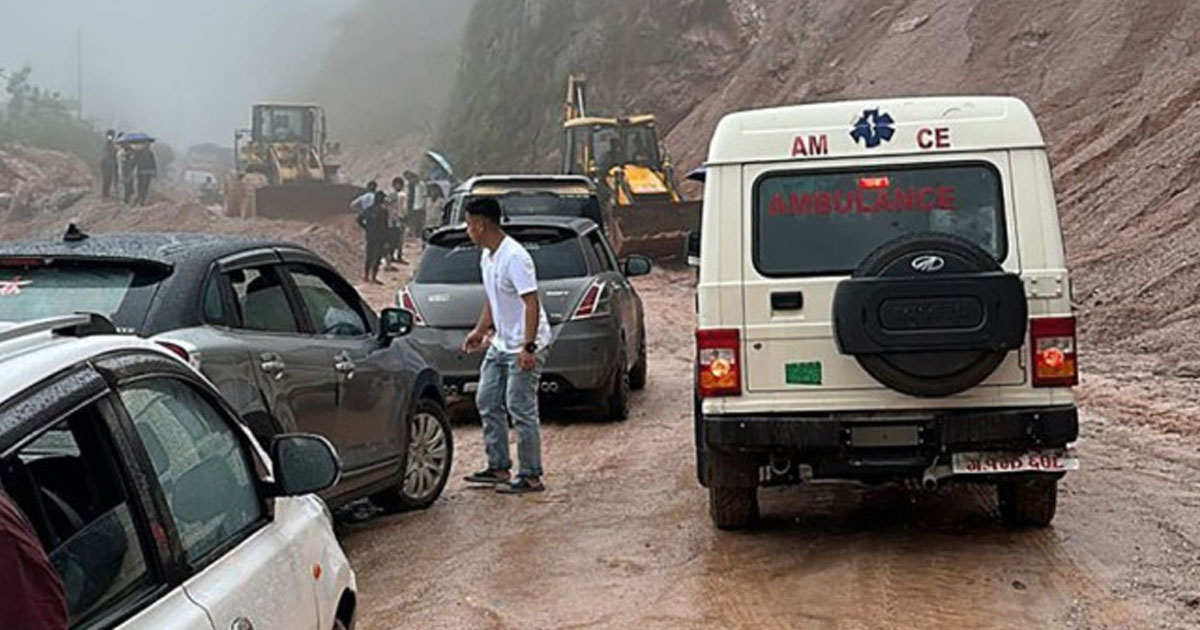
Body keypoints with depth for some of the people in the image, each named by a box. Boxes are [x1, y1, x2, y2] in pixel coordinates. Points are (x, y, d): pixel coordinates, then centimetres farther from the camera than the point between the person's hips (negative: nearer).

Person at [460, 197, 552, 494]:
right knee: (487, 402, 13)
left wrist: (528, 347, -29)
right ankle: (498, 467, 22)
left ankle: (531, 477, 1)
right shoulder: (487, 256, 8)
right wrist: (480, 330, 21)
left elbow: (531, 303, -26)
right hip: (500, 344, 10)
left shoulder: (514, 257, -22)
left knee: (521, 411, -7)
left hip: (525, 347, -10)